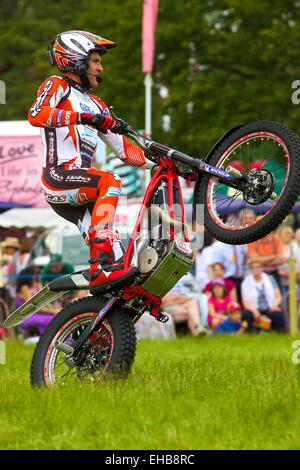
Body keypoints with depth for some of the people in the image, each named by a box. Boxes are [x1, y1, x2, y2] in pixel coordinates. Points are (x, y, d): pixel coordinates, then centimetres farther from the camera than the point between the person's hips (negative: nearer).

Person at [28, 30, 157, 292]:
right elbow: (36, 114, -16)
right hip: (59, 175, -9)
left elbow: (125, 150, 26)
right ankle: (104, 267, -38)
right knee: (110, 182, -31)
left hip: (79, 189, 9)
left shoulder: (96, 106, 29)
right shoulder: (57, 86, 7)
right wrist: (83, 117, -28)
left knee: (110, 242, -6)